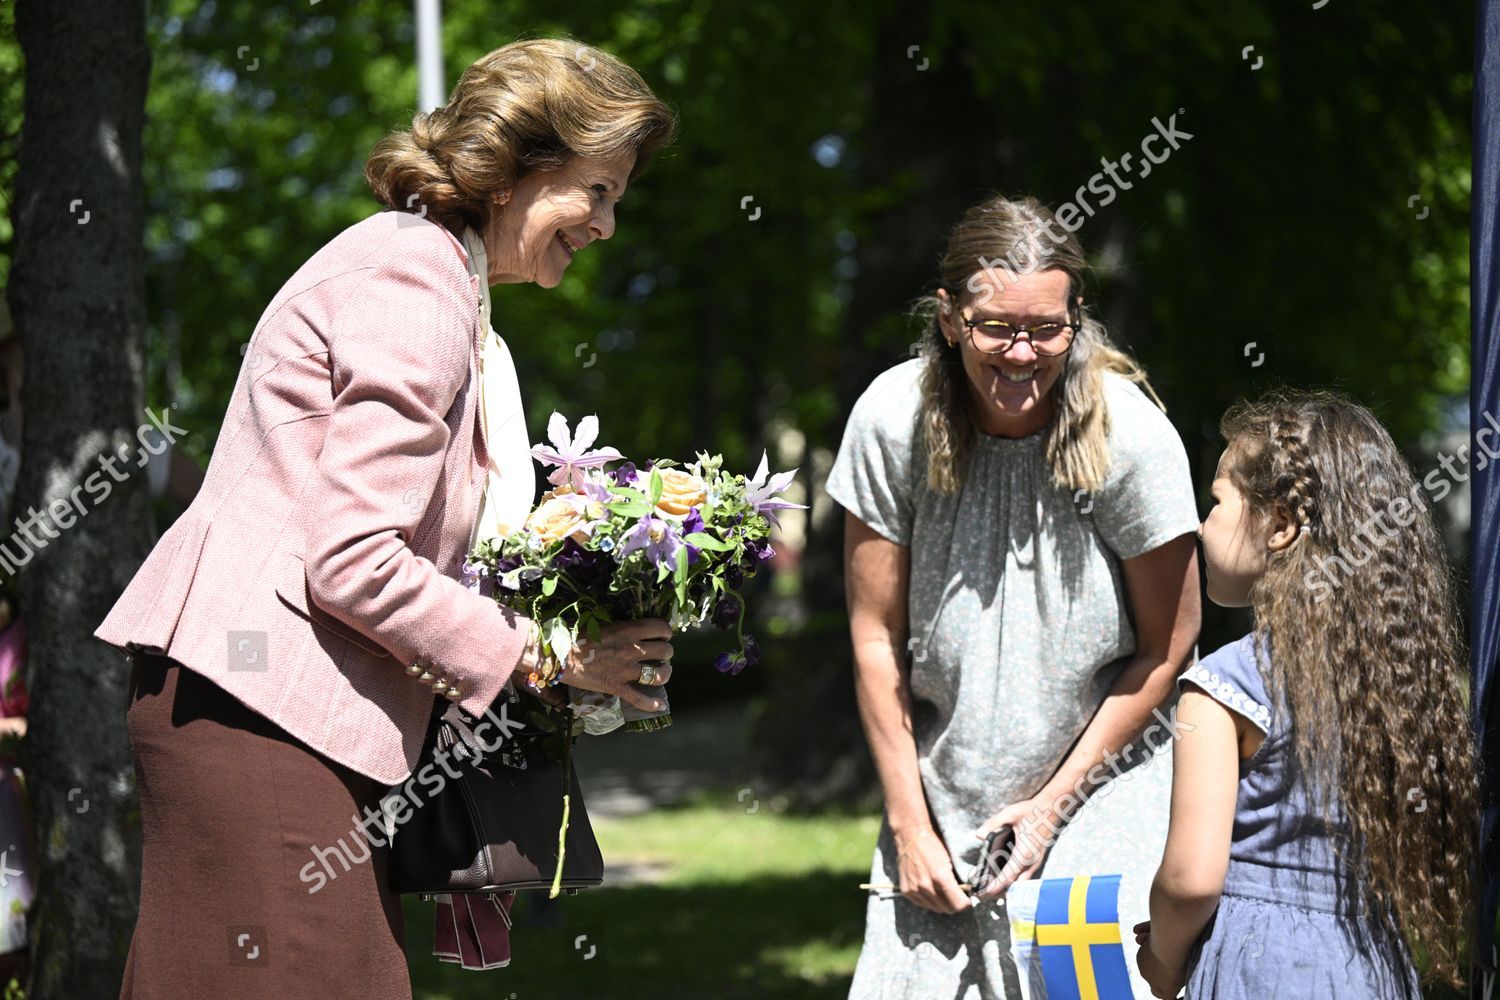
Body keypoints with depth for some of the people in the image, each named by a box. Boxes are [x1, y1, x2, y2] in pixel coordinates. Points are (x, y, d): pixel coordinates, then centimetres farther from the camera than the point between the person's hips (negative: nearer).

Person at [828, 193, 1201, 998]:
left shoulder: (1131, 436, -17)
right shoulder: (892, 420, -13)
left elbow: (1167, 647, -7)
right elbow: (876, 637, -4)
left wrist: (1052, 803, -5)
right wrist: (908, 823, -3)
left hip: (1098, 786, -1)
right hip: (942, 788, 2)